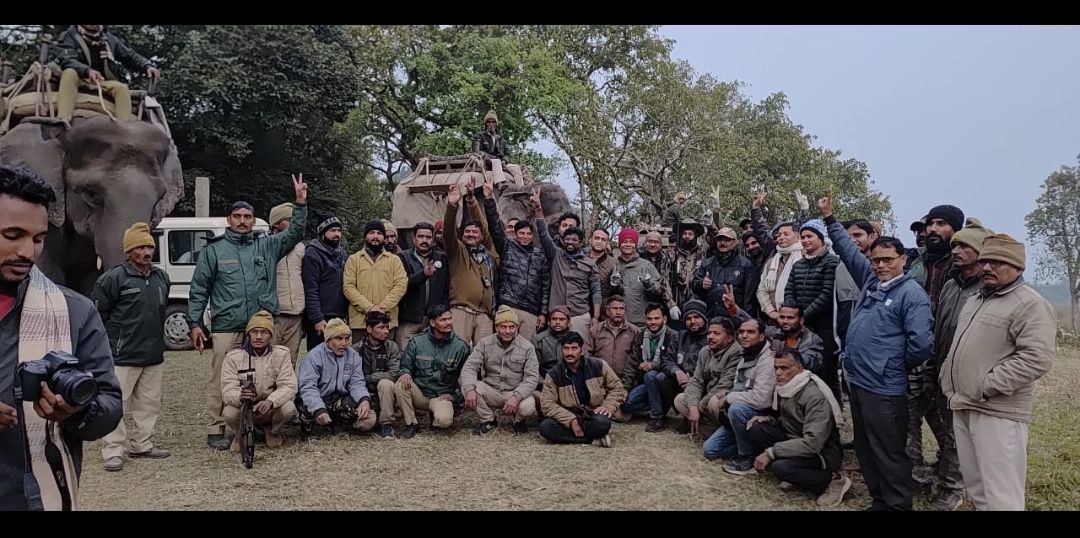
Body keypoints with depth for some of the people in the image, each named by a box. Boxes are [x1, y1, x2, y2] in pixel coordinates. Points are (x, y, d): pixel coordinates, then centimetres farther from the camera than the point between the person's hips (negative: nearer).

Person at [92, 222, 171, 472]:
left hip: (154, 356, 7)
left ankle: (141, 444, 25)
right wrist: (109, 344, -2)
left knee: (149, 403, 13)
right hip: (123, 356, -6)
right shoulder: (113, 278, -10)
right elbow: (98, 315, -6)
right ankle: (113, 451, 6)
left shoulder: (161, 277, 10)